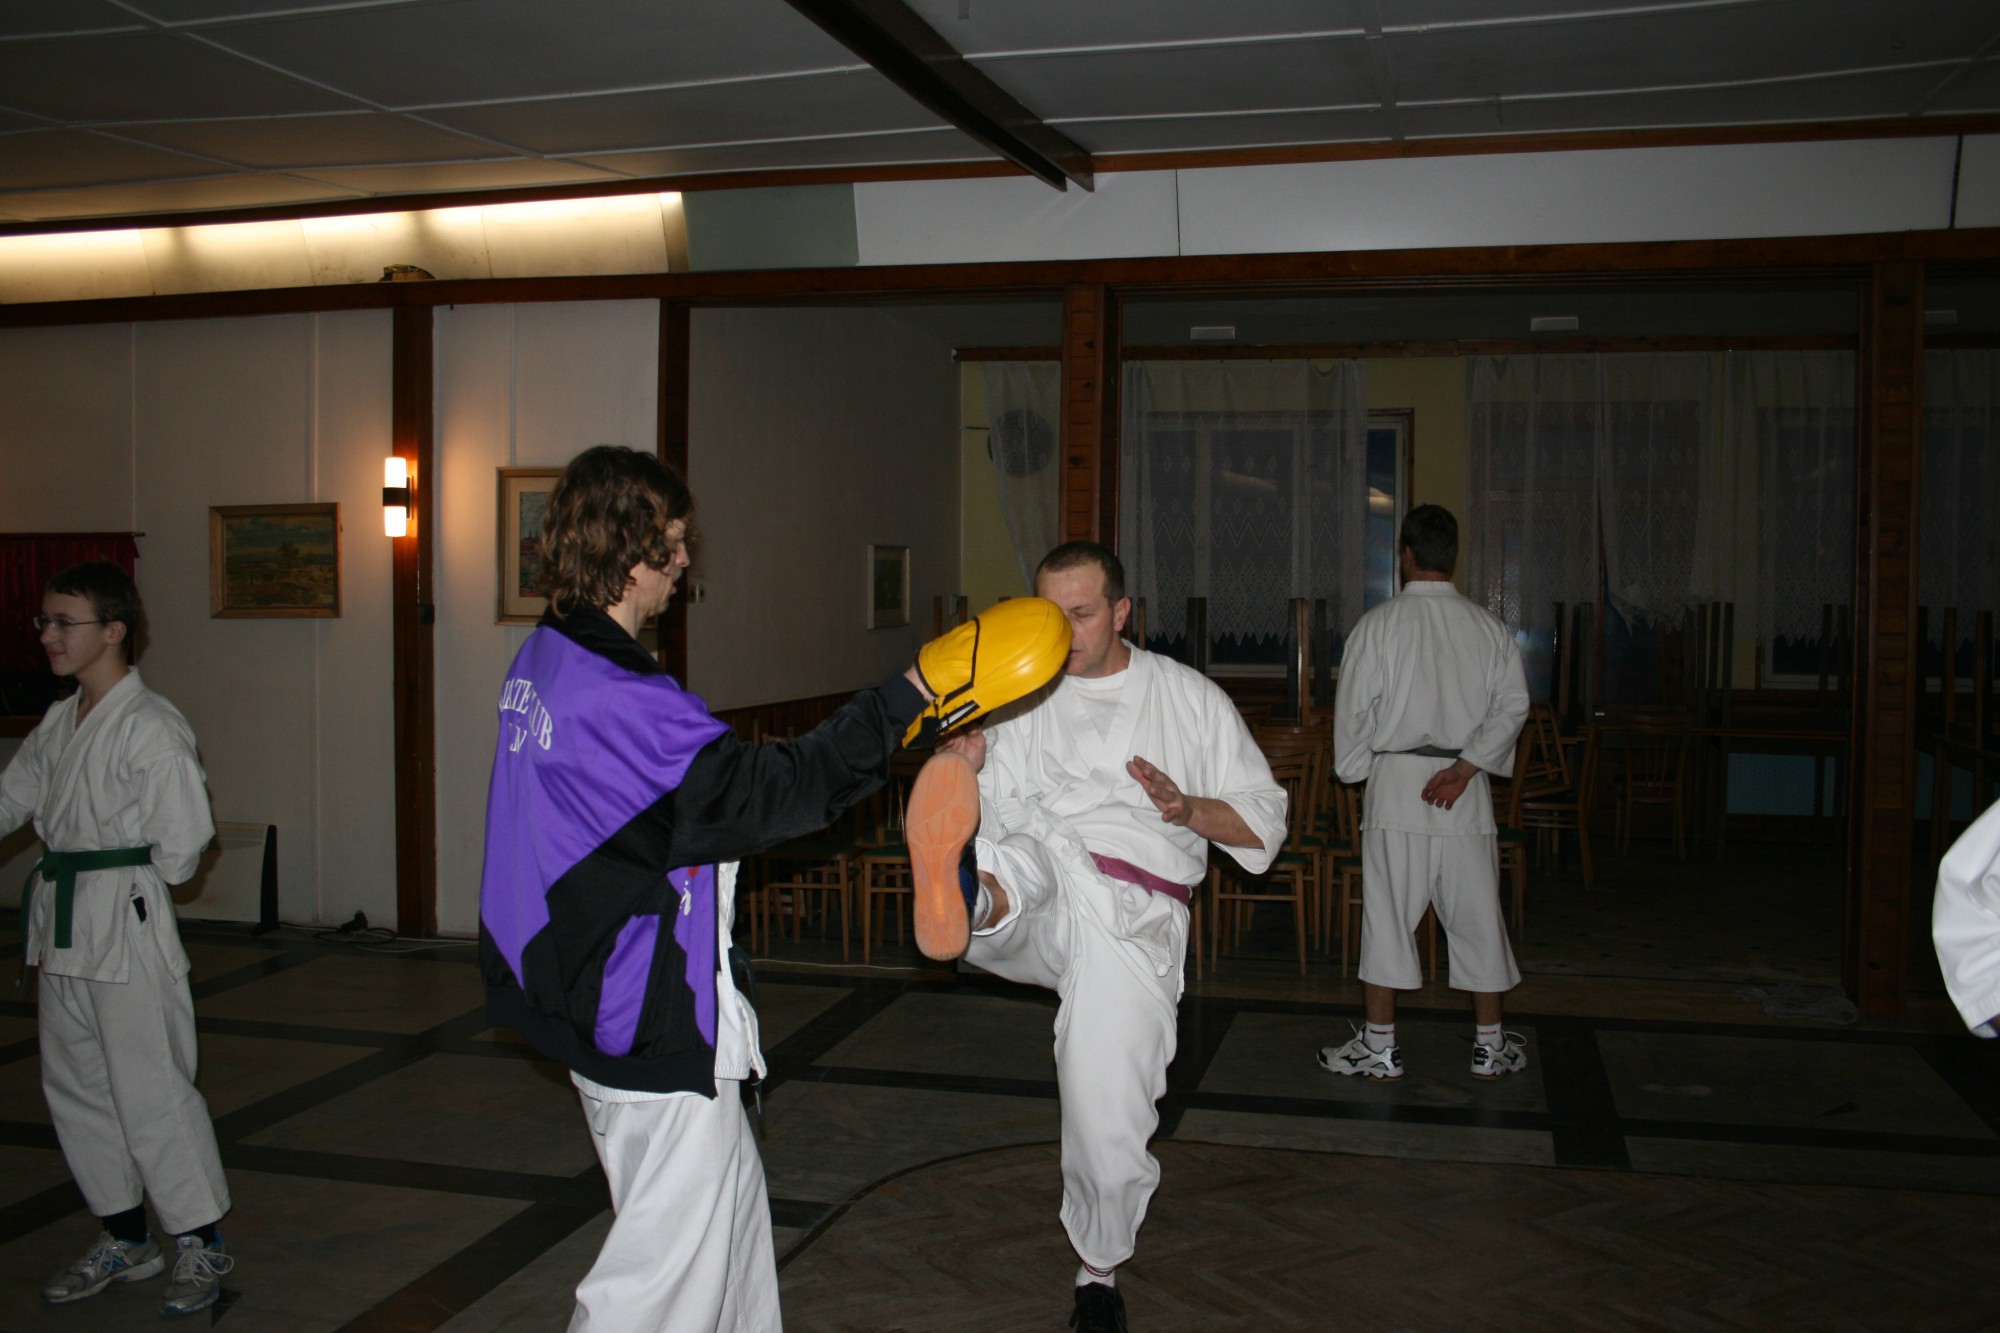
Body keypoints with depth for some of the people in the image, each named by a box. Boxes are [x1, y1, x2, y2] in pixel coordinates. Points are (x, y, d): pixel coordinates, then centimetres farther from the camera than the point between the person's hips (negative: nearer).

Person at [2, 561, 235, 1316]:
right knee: (74, 1086, 16)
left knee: (150, 1089, -3)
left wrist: (126, 884, -4)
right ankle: (125, 1239, 31)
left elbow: (182, 843, -17)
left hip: (128, 927, -9)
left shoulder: (151, 728, -16)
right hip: (61, 924, 9)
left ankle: (200, 1244, 13)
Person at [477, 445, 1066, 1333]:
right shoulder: (617, 701, -27)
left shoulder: (544, 662, 5)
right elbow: (765, 791, -26)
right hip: (650, 1022, -10)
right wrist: (908, 698, -25)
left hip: (591, 995, 10)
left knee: (730, 1197, 24)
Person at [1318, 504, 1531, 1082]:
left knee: (1387, 915, 3)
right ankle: (1491, 1045, 20)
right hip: (1465, 789, 3)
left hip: (1395, 780, -2)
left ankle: (1379, 1046, 9)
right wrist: (1465, 768, -8)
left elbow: (1352, 710, -4)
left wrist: (1355, 772, 9)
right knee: (1476, 915, 10)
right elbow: (1513, 705, -5)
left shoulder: (1378, 624, -5)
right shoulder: (1487, 626, 3)